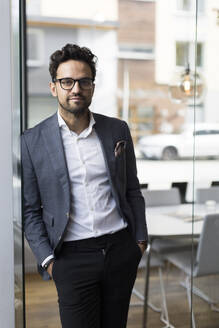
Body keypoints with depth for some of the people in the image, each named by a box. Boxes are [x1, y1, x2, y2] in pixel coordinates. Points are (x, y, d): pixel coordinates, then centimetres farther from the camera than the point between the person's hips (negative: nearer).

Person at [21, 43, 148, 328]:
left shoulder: (117, 130, 4)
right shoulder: (32, 141, -4)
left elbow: (132, 190, 11)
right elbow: (30, 209, -1)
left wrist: (140, 238, 8)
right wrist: (46, 259, -6)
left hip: (121, 249, 3)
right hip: (73, 256, -3)